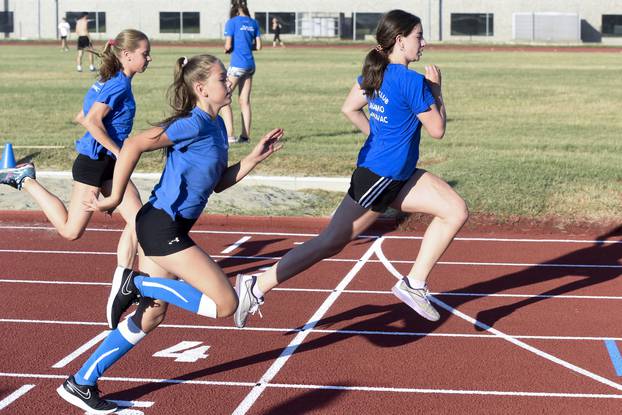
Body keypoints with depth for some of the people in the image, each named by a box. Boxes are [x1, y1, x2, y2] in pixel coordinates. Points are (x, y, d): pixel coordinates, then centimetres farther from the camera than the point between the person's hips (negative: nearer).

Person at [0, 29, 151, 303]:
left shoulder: (109, 81, 13)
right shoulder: (120, 85, -16)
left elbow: (82, 117, 18)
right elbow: (92, 121, -25)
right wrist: (119, 151, -21)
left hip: (110, 165, 10)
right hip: (94, 162, -10)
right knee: (70, 230, 1)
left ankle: (122, 280, 6)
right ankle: (25, 179, 12)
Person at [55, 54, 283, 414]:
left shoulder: (217, 126, 12)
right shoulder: (195, 124, -16)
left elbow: (218, 183, 18)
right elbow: (134, 145, -21)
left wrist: (254, 158, 8)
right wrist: (115, 198, -17)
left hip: (171, 229, 10)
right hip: (161, 226, -10)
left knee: (152, 316, 15)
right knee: (226, 304, -13)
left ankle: (81, 384, 22)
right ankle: (139, 283, -3)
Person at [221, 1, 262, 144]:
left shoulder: (232, 22, -7)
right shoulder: (253, 23, 10)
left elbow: (228, 46, -11)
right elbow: (258, 46, 9)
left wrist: (226, 49, 11)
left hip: (237, 65, -6)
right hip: (250, 64, 6)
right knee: (245, 101, 9)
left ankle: (230, 135, -10)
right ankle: (245, 136, 7)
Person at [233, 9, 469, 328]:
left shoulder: (375, 72, 5)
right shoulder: (413, 82, -21)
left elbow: (349, 108, 16)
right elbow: (437, 130, -12)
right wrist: (436, 91, 0)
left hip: (399, 176, 10)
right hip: (378, 177, -10)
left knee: (457, 211, 5)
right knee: (331, 242, -2)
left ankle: (414, 284, 8)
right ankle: (256, 286, 6)